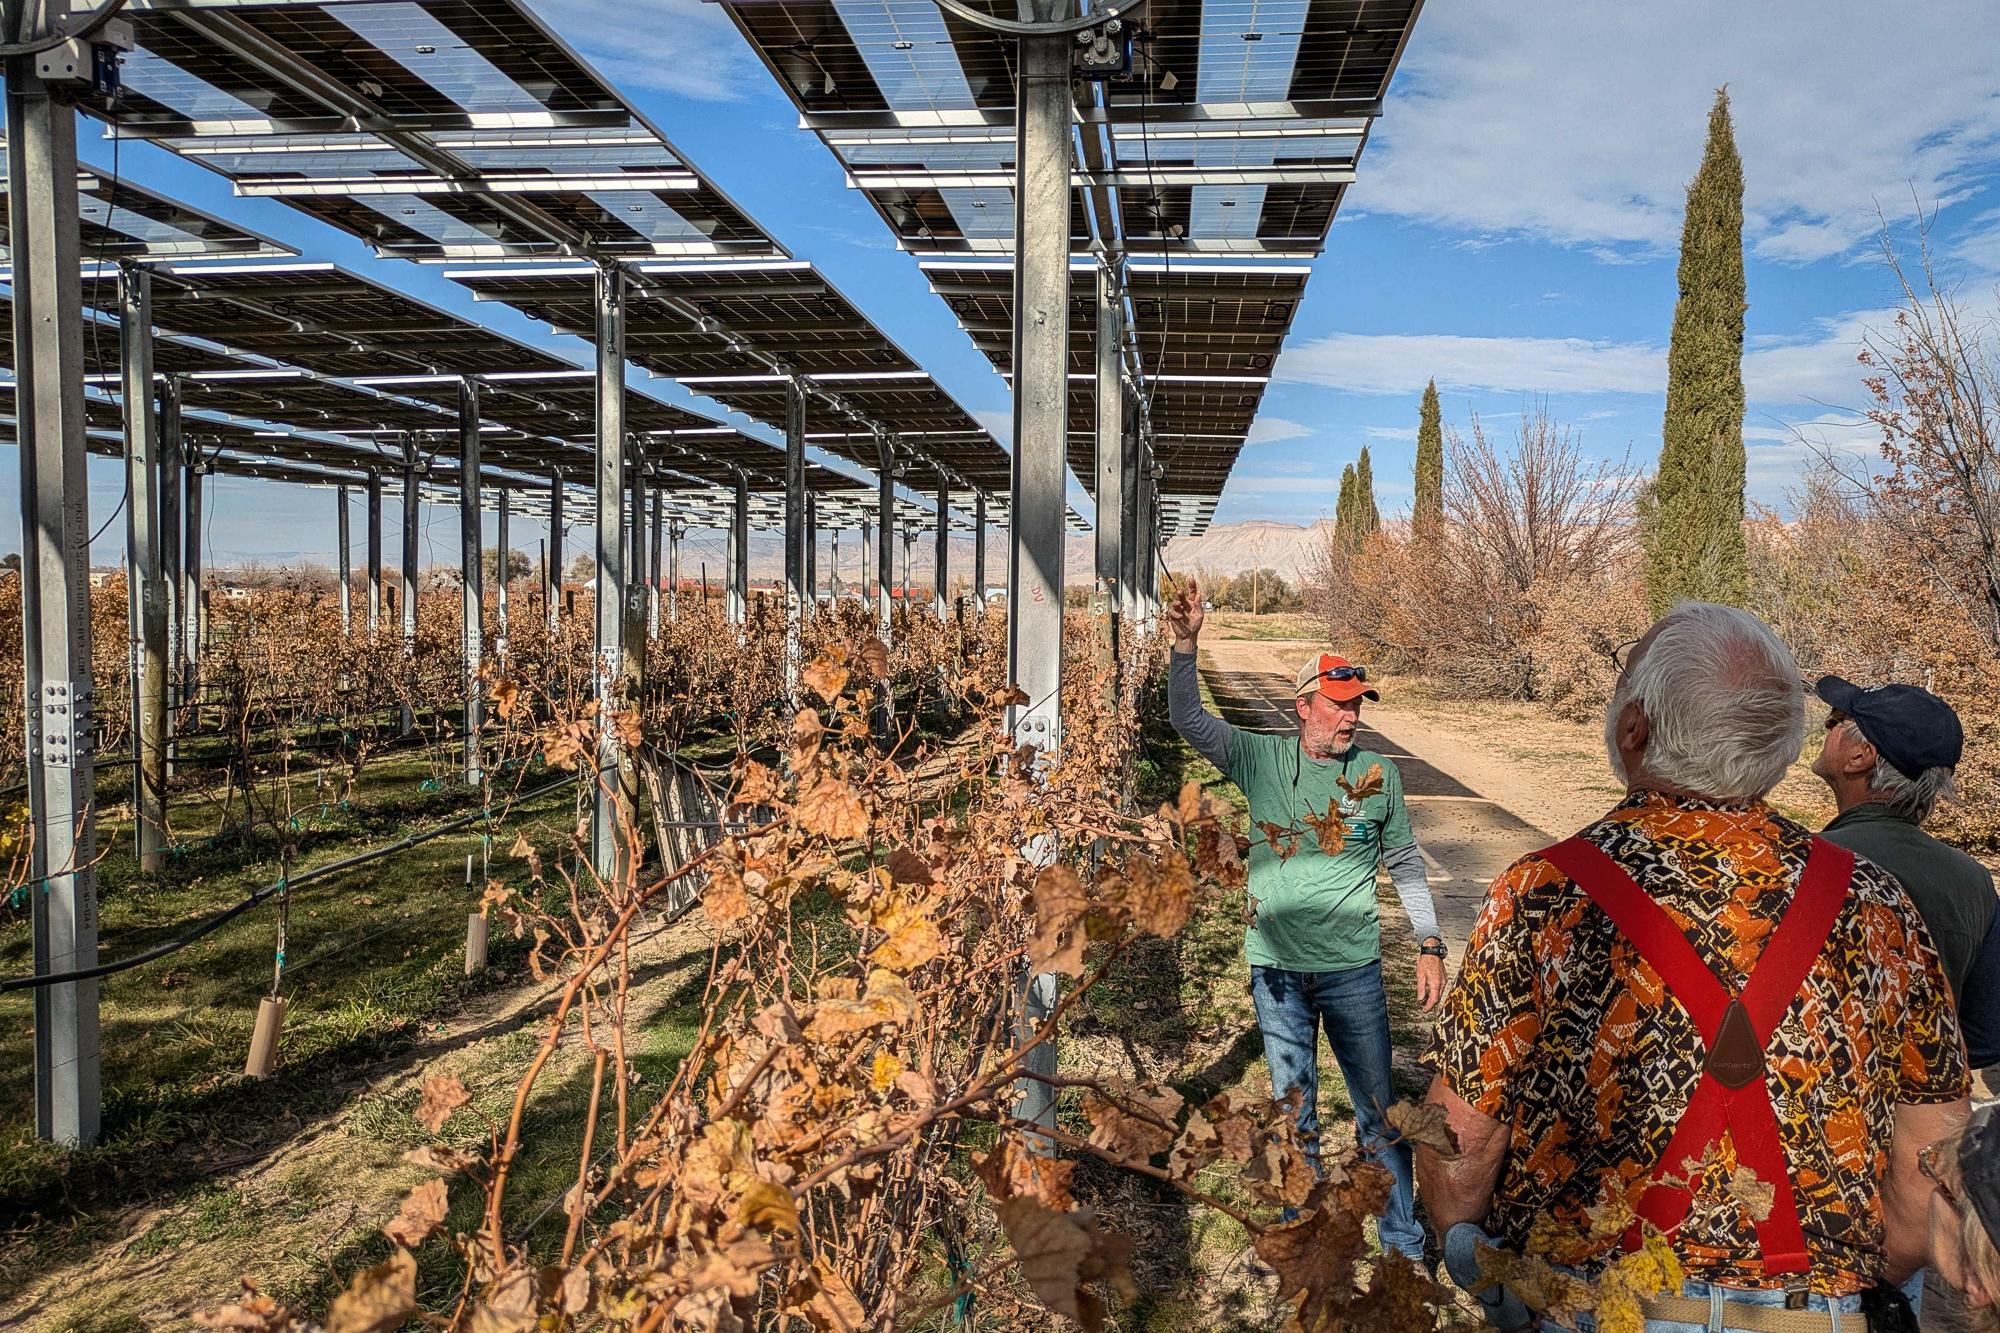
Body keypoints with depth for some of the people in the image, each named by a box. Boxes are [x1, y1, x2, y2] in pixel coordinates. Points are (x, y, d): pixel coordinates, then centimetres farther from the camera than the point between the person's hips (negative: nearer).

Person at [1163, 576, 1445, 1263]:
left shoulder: (1378, 775, -2)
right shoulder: (1262, 757, -4)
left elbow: (1406, 866, 7)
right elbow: (1188, 719, -11)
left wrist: (1430, 947, 3)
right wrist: (1185, 644, -25)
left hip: (1353, 968, 0)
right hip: (1277, 969, 0)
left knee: (1378, 1108, 10)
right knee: (1292, 1108, 14)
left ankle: (1405, 1243, 28)